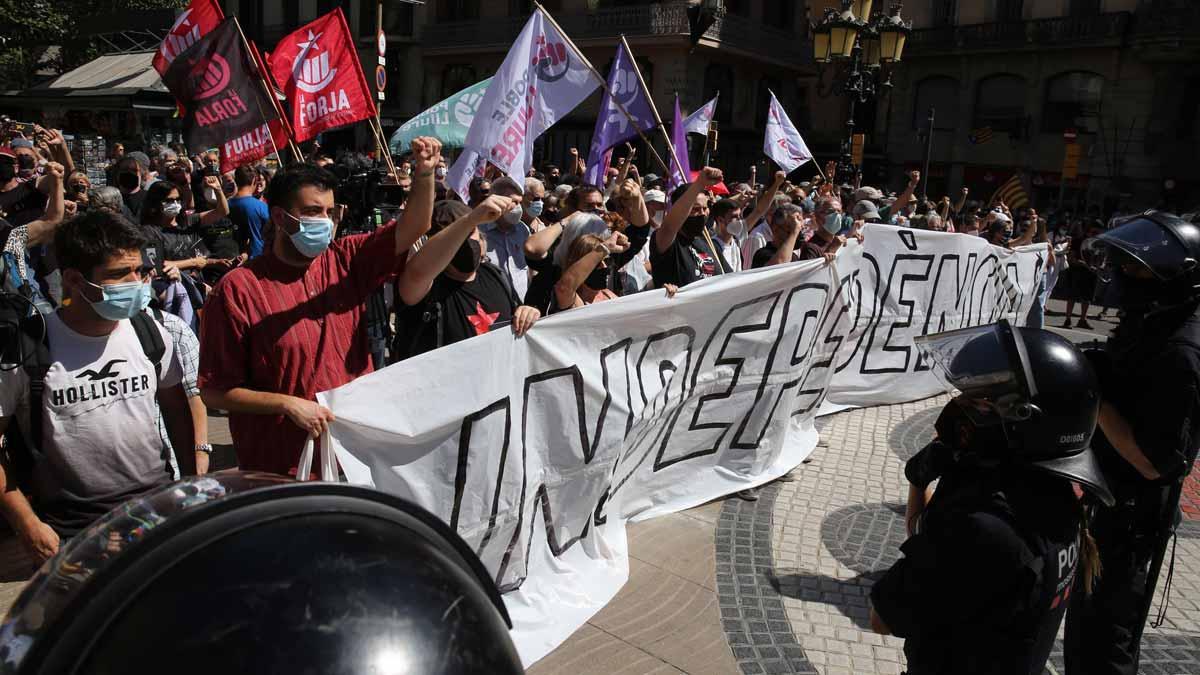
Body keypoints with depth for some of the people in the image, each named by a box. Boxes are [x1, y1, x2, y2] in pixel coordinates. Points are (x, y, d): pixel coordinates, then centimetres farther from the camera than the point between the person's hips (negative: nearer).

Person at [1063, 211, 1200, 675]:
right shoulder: (1155, 322, 3)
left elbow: (1154, 461, -27)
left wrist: (1095, 394, -26)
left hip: (1130, 515, -9)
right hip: (1108, 497, 9)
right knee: (1087, 622, 26)